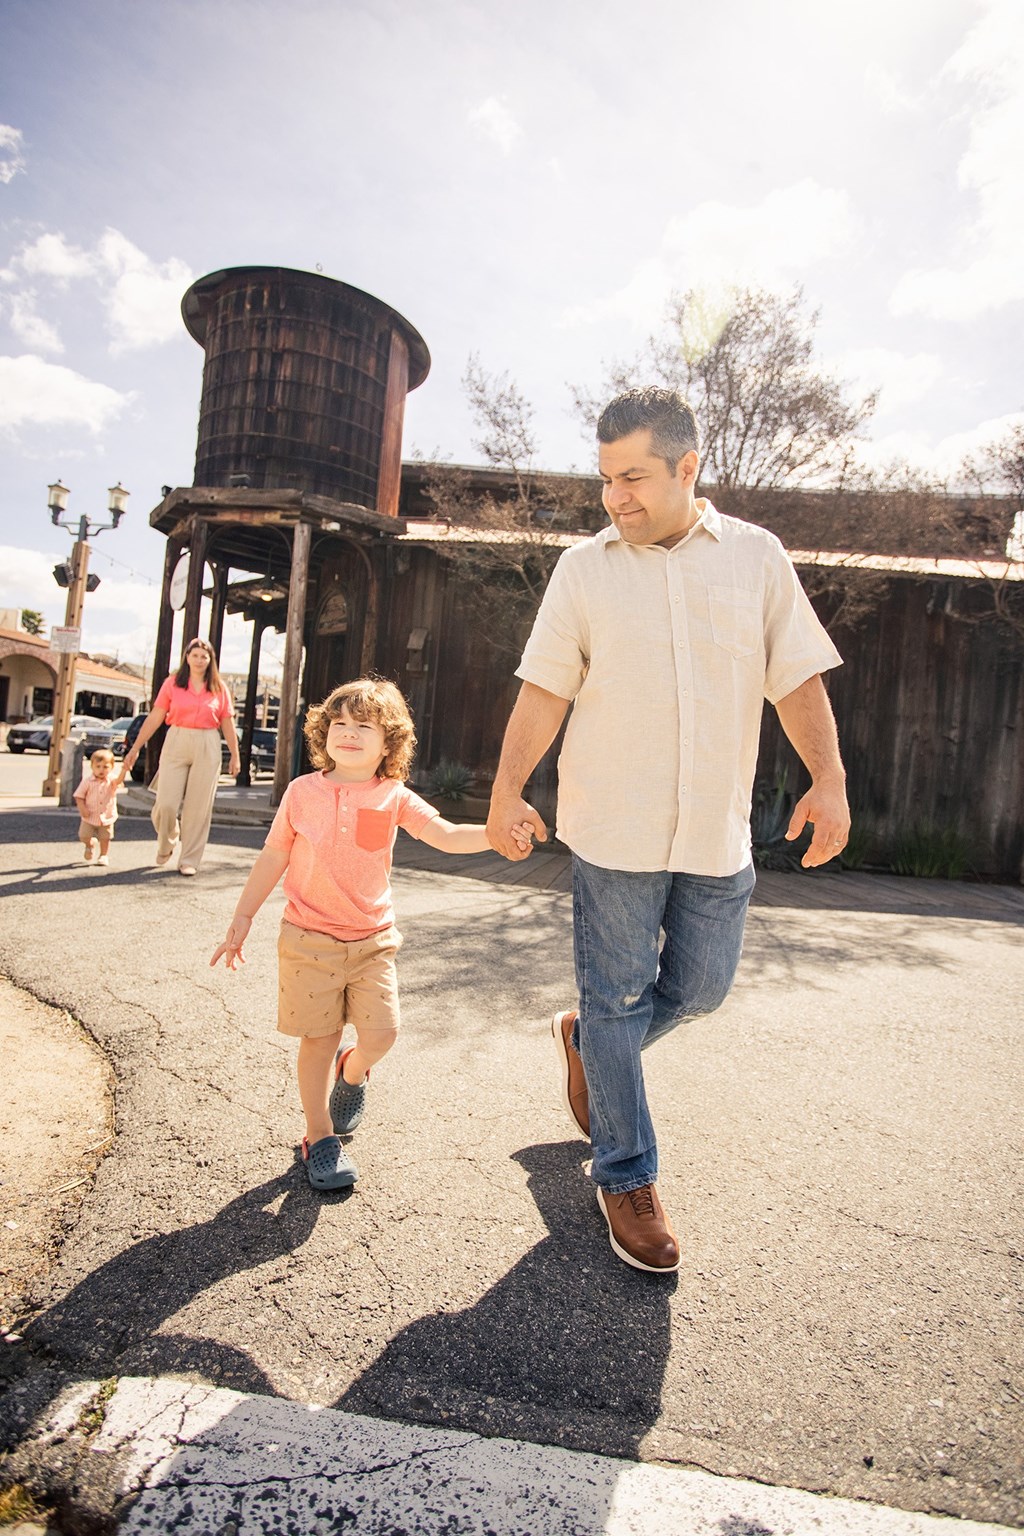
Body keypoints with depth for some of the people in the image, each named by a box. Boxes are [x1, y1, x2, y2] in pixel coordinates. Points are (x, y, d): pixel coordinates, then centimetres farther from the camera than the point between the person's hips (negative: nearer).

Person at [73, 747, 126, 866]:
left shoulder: (112, 779, -10)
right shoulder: (88, 781, -9)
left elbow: (119, 780, -33)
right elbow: (79, 796, -4)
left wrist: (124, 769, -52)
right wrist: (82, 808, -18)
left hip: (107, 817, 0)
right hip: (90, 817, 0)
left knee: (105, 839, 9)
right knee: (84, 837, -1)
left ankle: (104, 856, 29)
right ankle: (91, 844, 32)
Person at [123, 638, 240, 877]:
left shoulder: (219, 689, 7)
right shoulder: (172, 683, 5)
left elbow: (228, 725, 8)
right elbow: (155, 717, 3)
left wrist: (235, 756, 6)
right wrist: (135, 748, 1)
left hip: (208, 748, 0)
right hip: (176, 743, 0)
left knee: (199, 807, 1)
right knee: (166, 804, -5)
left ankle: (189, 860, 11)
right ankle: (166, 843, 27)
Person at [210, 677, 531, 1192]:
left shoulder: (395, 798, -3)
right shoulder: (303, 792, -2)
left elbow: (446, 836, -15)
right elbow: (273, 858, 5)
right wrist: (242, 918, 7)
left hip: (372, 939, 1)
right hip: (309, 938, 0)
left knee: (381, 1033, -4)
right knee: (318, 1037, 6)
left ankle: (352, 1071, 33)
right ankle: (319, 1136, 26)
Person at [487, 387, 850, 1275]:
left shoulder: (757, 556, 6)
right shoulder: (585, 568, 2)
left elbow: (798, 678, 4)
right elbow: (544, 691, 1)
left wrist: (829, 780, -6)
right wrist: (506, 791, -6)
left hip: (718, 830, 3)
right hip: (614, 829, -2)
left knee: (700, 988, 12)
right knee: (620, 998, 4)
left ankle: (586, 1040, 42)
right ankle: (627, 1178, 23)